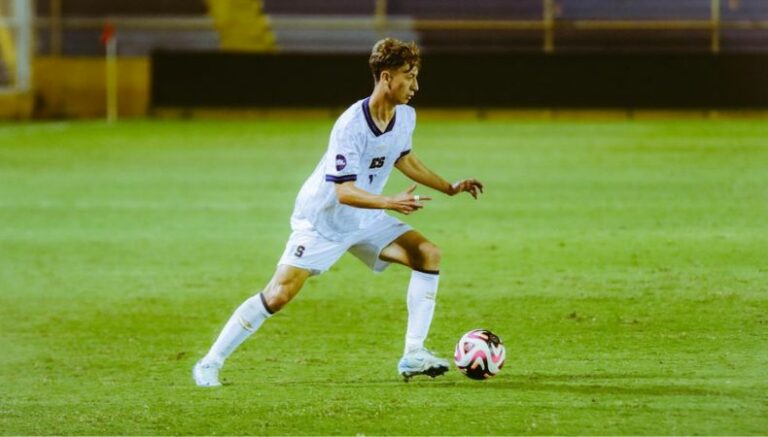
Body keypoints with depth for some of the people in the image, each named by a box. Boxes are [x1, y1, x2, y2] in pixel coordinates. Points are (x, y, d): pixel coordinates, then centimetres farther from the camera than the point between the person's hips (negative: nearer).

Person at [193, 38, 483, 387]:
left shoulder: (405, 117, -5)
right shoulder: (351, 126, -29)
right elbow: (344, 190, -31)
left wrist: (449, 187, 17)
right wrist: (390, 202, -42)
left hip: (364, 219, 7)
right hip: (321, 221, -7)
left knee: (428, 256, -9)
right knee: (278, 295, -14)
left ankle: (413, 356, -7)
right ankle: (210, 364, -1)